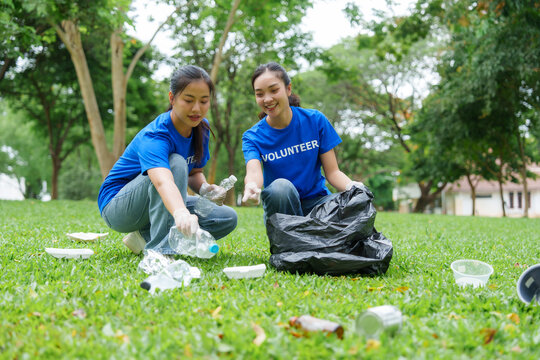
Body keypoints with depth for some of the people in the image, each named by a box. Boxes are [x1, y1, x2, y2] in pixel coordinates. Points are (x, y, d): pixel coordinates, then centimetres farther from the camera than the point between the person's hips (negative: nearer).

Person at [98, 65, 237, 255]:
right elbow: (162, 181, -50)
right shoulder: (153, 137, -30)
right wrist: (181, 214, -70)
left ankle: (146, 236, -7)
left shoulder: (202, 128, -4)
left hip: (162, 204, 8)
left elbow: (195, 172, 8)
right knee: (175, 162, -33)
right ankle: (159, 249, -36)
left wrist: (205, 187, -17)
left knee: (228, 218, -10)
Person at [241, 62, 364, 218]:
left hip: (315, 201, 1)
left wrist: (351, 186, -26)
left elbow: (332, 171, -2)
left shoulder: (315, 120, -2)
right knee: (281, 186, -36)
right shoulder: (252, 137, -4)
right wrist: (251, 188, -51)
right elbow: (253, 172, -25)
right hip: (280, 206, 0)